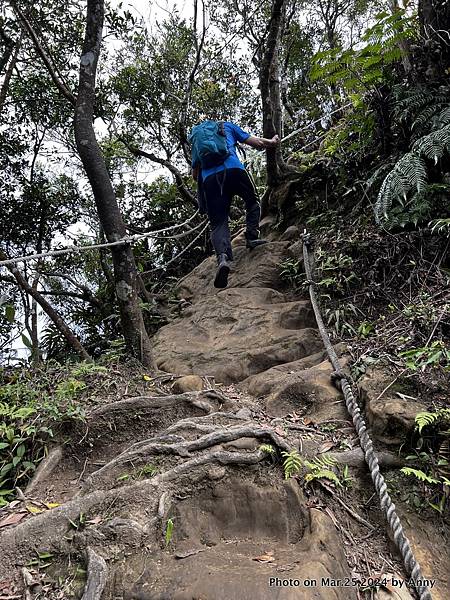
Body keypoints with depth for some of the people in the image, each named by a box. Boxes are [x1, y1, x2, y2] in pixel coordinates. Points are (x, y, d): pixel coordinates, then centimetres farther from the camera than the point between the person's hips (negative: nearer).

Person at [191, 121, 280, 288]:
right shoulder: (226, 125, 28)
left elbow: (195, 175, 25)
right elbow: (256, 143, 21)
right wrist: (272, 142, 40)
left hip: (208, 178, 1)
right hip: (233, 169, -1)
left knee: (218, 223, -2)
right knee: (253, 201, 23)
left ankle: (222, 257, -28)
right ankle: (252, 237, 5)